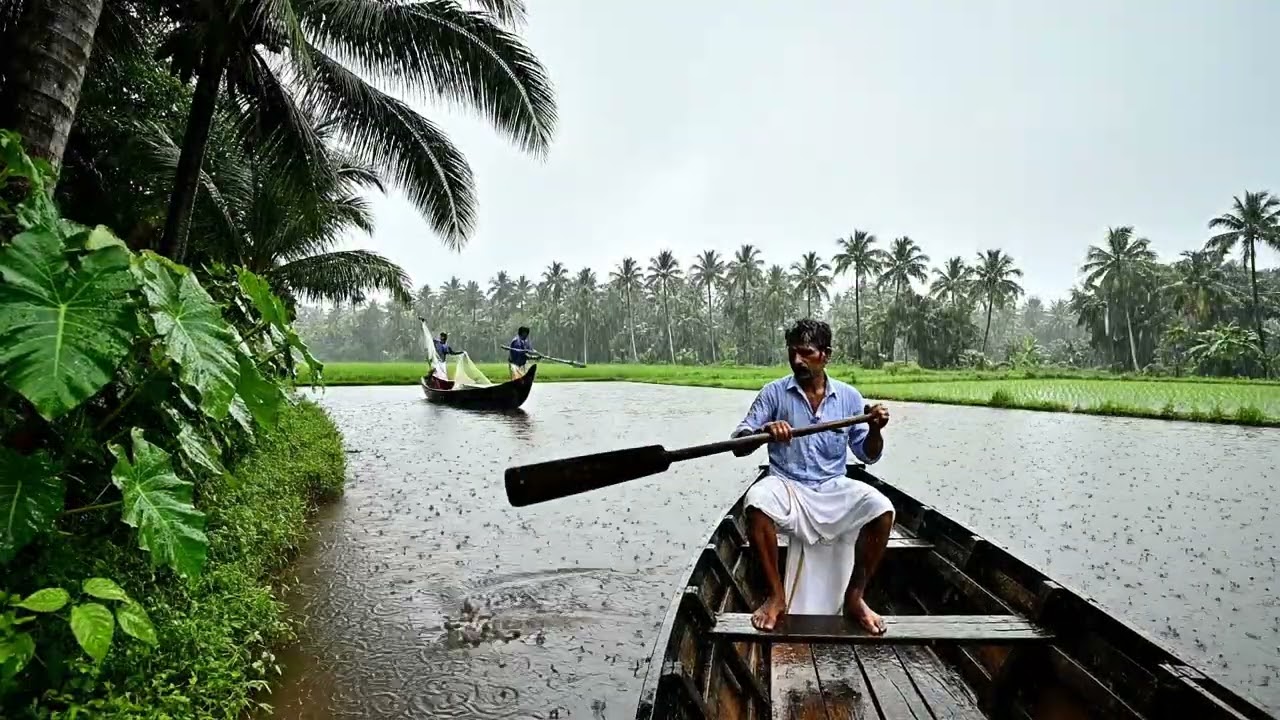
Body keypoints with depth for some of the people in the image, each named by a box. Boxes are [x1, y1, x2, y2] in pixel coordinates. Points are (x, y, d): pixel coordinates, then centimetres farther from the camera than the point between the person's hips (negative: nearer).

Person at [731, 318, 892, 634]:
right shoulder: (774, 393, -3)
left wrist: (875, 430, -16)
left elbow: (868, 455, 7)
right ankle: (777, 595, -14)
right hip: (787, 486, -2)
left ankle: (854, 597, -3)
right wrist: (763, 431, -31)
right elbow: (738, 446, -9)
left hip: (834, 489, 2)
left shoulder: (849, 397, 4)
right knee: (756, 500, -33)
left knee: (881, 509, -25)